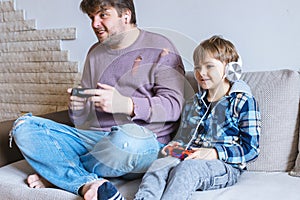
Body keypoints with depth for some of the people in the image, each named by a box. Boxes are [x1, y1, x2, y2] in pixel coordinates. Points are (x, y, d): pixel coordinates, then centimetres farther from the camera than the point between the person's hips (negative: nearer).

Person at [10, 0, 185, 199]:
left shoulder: (159, 48, 1)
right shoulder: (95, 53, 19)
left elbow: (174, 105, -10)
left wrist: (126, 105, -24)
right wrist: (78, 109, -4)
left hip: (145, 143, -5)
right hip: (93, 138, 6)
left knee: (128, 137, -41)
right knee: (23, 126, -8)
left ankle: (57, 174, -13)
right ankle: (88, 183, -26)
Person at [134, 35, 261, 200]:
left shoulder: (243, 102, 0)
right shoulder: (193, 103, 20)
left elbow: (251, 148, -5)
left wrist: (215, 153, -17)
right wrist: (177, 145, 7)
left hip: (225, 165, -5)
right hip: (191, 158, 5)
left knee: (188, 167, -36)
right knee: (160, 164, -26)